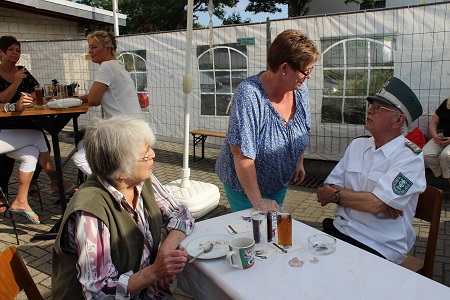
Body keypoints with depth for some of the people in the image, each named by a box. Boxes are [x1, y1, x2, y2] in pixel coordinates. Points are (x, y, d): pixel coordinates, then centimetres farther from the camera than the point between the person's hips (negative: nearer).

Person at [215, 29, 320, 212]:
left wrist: (299, 163, 10)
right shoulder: (249, 96, -30)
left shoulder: (300, 89, -8)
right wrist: (257, 202, -32)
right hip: (245, 186, -6)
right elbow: (242, 155, -33)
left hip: (280, 184, 6)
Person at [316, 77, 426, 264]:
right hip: (340, 230, 5)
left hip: (378, 248, -5)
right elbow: (328, 188, 2)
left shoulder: (410, 157, -9)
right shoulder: (357, 145, 10)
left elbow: (375, 204, -20)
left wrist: (336, 195, -5)